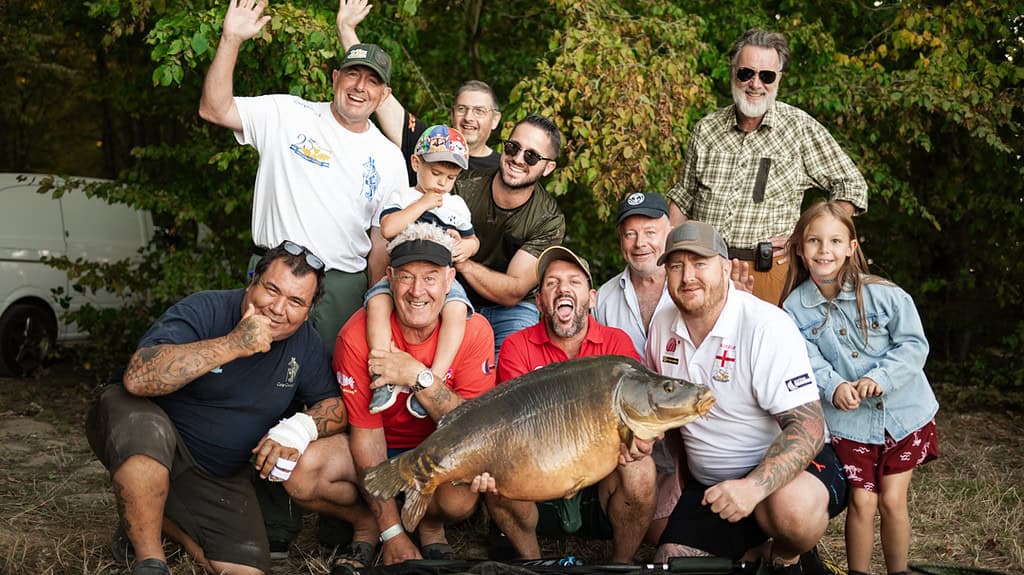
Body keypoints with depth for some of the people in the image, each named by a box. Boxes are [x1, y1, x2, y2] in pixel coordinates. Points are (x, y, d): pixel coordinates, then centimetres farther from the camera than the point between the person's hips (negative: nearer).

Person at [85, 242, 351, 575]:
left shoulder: (304, 342, -2)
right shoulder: (204, 311, -20)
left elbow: (337, 404, 2)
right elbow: (138, 378, -35)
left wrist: (302, 426, -21)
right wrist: (233, 344, -38)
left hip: (220, 477, 5)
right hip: (148, 445, -5)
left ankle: (162, 520, 19)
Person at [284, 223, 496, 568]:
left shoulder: (473, 330, -17)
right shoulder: (359, 335, -18)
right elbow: (366, 430, -16)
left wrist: (417, 376, -37)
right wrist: (392, 533, -18)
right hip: (378, 451, 1)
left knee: (461, 495, -36)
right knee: (301, 471, -28)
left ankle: (431, 526, 1)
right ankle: (369, 525, 3)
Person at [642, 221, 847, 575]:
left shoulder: (767, 327, -21)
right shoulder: (662, 325, 0)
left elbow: (808, 427, -27)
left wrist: (753, 486, -40)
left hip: (781, 466, -6)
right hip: (709, 484, 6)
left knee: (793, 507, -38)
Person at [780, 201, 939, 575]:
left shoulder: (882, 294, -11)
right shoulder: (795, 308, -6)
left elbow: (913, 344, -10)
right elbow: (809, 363, -10)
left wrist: (879, 378, -24)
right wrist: (834, 388, -30)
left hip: (902, 412, 0)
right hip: (849, 419, 1)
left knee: (892, 501, 4)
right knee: (862, 502, 1)